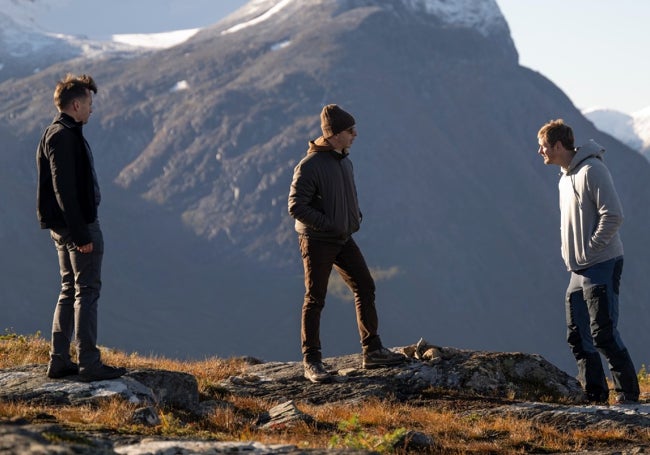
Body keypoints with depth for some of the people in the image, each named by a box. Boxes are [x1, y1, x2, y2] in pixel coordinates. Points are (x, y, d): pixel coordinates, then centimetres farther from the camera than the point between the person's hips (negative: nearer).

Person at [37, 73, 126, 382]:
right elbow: (64, 189, -22)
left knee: (70, 290, 14)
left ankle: (59, 361, 16)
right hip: (78, 225, -10)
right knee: (87, 291, -6)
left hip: (63, 228, 10)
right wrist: (81, 233, -23)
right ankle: (89, 364, -5)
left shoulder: (55, 134, 16)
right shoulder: (64, 136, -17)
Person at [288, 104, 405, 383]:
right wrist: (329, 225, -21)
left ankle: (372, 351, 15)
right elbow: (296, 206, -20)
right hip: (317, 241, -8)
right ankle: (311, 362, 6)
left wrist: (355, 218, 3)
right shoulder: (309, 166, -18)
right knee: (315, 300, -1)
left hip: (343, 239, 8)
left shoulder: (345, 161, 8)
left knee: (365, 288, 6)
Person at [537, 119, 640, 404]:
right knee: (578, 337, 8)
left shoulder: (591, 170, -13)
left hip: (602, 265, -10)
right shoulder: (565, 177, 17)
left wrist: (589, 250, -17)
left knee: (603, 334, -11)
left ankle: (629, 395, -5)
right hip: (578, 271, 10)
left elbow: (613, 216, -19)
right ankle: (595, 395, 13)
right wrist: (569, 254, 12)